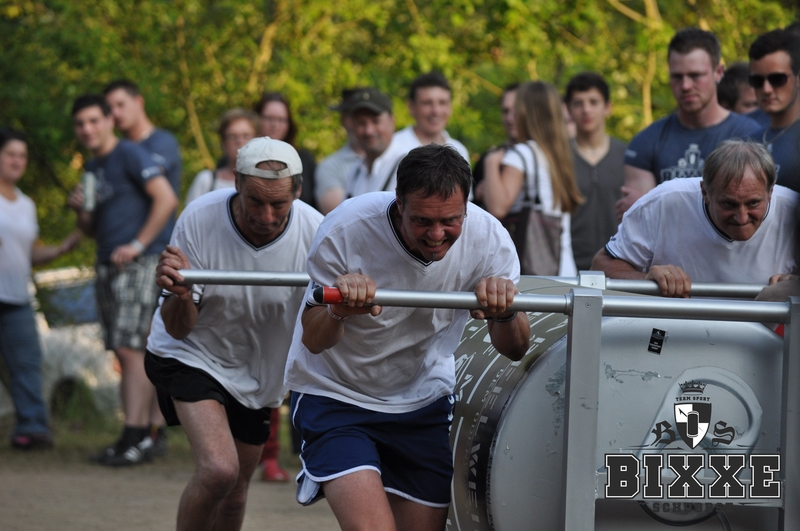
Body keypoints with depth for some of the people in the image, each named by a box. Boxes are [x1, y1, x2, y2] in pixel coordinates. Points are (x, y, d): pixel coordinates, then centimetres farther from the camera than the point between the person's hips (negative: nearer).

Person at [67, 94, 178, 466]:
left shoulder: (130, 155, -6)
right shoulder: (92, 169, 19)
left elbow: (167, 199, -16)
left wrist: (138, 245, -16)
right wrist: (81, 209, 4)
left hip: (138, 264, -9)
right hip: (109, 267, 9)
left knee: (130, 348, -14)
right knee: (126, 352, 6)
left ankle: (134, 439, -18)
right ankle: (142, 436, 8)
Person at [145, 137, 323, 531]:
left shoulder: (313, 231, -22)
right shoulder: (199, 219, -26)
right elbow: (178, 328, -19)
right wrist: (178, 295, -42)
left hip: (258, 372, 3)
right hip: (192, 355, -3)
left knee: (233, 497, 12)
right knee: (218, 470, -25)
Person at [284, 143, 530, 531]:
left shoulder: (488, 239, -18)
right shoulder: (346, 230, -26)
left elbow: (515, 350, -11)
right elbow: (313, 341, -18)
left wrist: (504, 313, -35)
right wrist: (336, 312, -42)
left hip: (422, 398, 4)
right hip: (336, 395, -4)